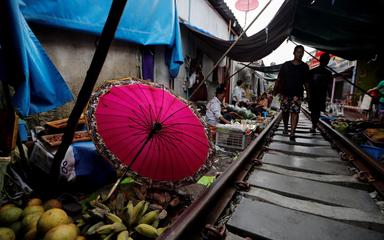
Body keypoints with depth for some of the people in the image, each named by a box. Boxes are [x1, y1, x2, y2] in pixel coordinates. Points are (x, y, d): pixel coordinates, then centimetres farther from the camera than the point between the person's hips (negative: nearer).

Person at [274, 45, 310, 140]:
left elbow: (306, 82, 9)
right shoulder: (286, 65, 6)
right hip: (285, 92, 1)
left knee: (295, 112, -8)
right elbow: (279, 78, 6)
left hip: (297, 94, 0)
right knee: (285, 111, 9)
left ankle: (292, 133, -9)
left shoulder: (304, 67, 7)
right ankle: (285, 127, 31)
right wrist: (275, 89, 0)